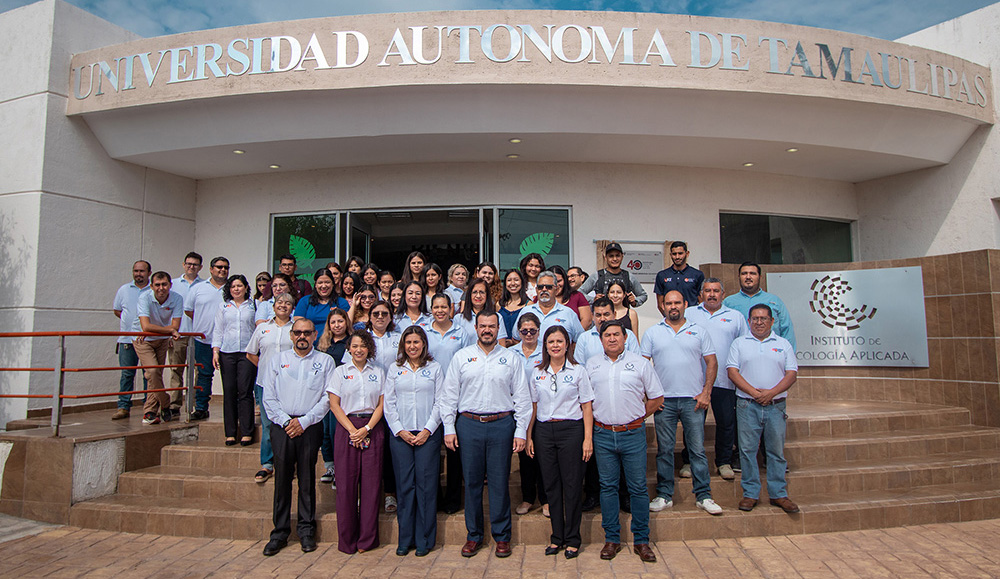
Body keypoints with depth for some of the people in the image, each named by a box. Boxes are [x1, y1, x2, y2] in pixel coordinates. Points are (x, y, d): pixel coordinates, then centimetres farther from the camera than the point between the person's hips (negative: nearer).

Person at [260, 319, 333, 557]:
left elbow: (328, 398, -1)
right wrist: (286, 421, -6)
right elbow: (269, 397, 6)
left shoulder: (325, 361, 6)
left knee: (307, 479, 4)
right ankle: (280, 532, 14)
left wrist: (304, 421, -9)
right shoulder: (278, 360, 10)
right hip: (281, 425, 1)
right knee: (282, 477, 3)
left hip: (310, 426, -1)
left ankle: (306, 531, 16)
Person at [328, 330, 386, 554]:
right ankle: (347, 539, 12)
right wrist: (352, 429, -9)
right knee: (346, 483, -1)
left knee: (370, 482, 0)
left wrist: (367, 428, -8)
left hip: (372, 429, 1)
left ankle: (367, 539, 11)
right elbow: (334, 404, 1)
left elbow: (382, 404, 5)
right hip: (346, 428, -1)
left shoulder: (378, 373, 11)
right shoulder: (340, 371, 8)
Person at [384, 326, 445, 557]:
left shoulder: (434, 368, 6)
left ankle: (424, 539, 10)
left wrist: (428, 430, -8)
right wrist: (400, 430, -4)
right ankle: (405, 539, 14)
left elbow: (440, 402, 1)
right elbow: (388, 403, 6)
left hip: (428, 434, -1)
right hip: (400, 434, 2)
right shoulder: (395, 369, 10)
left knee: (426, 484, -1)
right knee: (404, 485, 3)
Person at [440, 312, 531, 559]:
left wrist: (521, 431, 0)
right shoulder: (461, 357, 7)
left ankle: (502, 536, 19)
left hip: (501, 425, -1)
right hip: (468, 425, 1)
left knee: (499, 481, 4)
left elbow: (522, 398, 5)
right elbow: (449, 395, 6)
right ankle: (473, 535, 21)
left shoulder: (511, 359, 6)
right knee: (472, 481, 7)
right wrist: (449, 428, 0)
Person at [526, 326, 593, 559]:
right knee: (551, 484, 8)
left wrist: (588, 438, -7)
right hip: (544, 431, 3)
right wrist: (529, 436, 5)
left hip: (571, 429, -3)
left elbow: (587, 407, -1)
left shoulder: (578, 371, 1)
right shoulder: (536, 373, 8)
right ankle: (557, 536, 21)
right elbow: (532, 407, 11)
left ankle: (572, 539, 15)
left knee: (572, 485, 1)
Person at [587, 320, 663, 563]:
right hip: (603, 435, 2)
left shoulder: (640, 363, 3)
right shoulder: (591, 365, 9)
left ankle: (641, 540, 16)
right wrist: (597, 419, 7)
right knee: (608, 487, 7)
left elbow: (656, 398, 7)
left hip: (633, 434, -1)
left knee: (638, 487, 3)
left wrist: (636, 416, 3)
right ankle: (612, 539, 18)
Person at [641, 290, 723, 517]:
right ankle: (664, 496, 15)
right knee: (664, 450, 6)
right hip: (664, 400, 0)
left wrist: (706, 392, -4)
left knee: (698, 449, 3)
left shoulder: (699, 331, 7)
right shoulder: (652, 333, 7)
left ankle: (703, 496, 14)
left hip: (693, 400, 0)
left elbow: (712, 362, 6)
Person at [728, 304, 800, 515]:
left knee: (777, 451, 5)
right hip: (747, 405, -1)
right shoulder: (739, 343, 8)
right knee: (747, 450, 1)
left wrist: (771, 392, -12)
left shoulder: (784, 344, 10)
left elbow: (792, 373, 3)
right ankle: (750, 493, 11)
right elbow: (732, 371, -1)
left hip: (775, 405, 1)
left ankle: (779, 494, 16)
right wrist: (754, 392, -13)